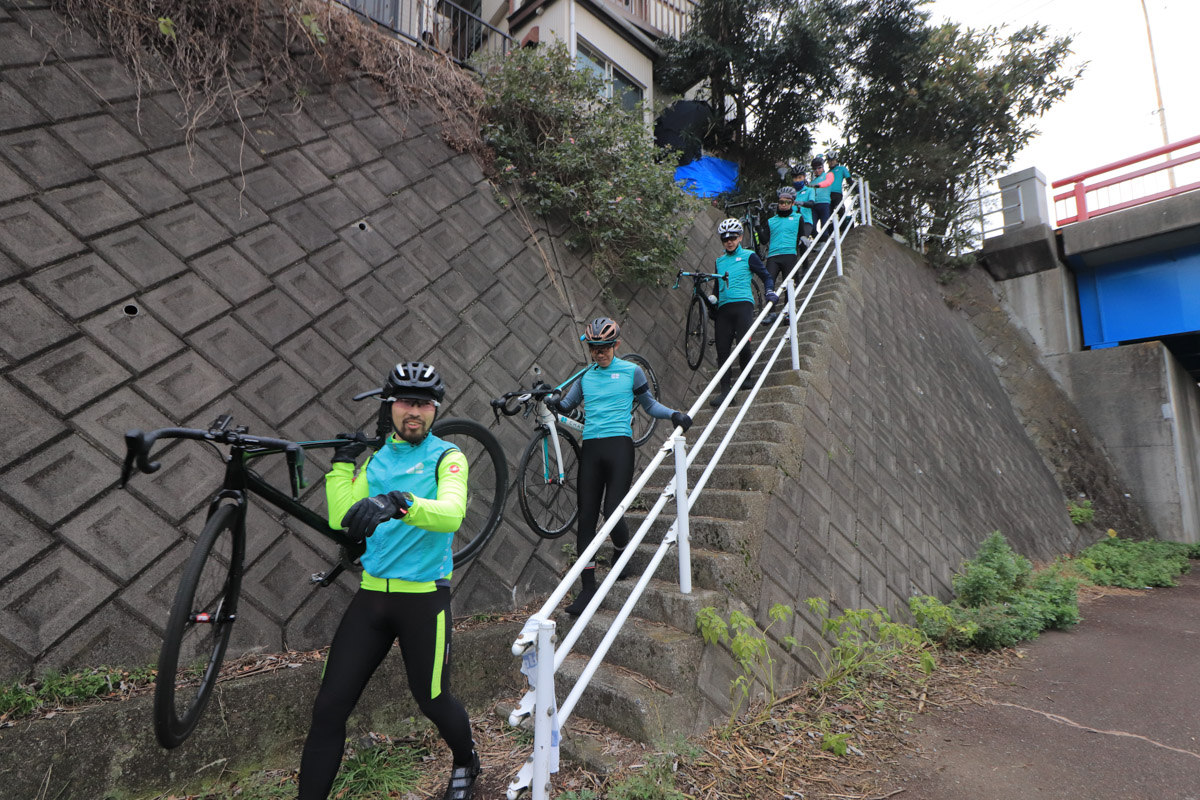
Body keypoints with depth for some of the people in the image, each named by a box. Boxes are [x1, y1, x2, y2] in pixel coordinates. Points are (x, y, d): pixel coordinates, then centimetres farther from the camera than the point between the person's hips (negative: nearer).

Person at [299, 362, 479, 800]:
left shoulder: (447, 457, -8)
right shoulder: (376, 460, 9)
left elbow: (452, 514, -27)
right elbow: (340, 521, 3)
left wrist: (400, 502, -44)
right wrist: (342, 463, -1)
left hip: (424, 598, -4)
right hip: (373, 595, 4)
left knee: (433, 701, 12)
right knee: (329, 707, 3)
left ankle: (466, 763, 42)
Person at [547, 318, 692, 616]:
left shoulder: (631, 371, 6)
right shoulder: (586, 375, 16)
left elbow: (649, 404, 11)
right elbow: (567, 403, 15)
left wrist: (673, 414, -5)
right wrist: (553, 404, -7)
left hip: (619, 445, -3)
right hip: (590, 447, 4)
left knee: (612, 509, -12)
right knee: (587, 516, 1)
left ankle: (621, 555, 23)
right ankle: (588, 587, 9)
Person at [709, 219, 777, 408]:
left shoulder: (749, 256, 10)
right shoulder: (719, 261, 23)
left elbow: (766, 276, 8)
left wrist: (770, 292, -9)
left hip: (743, 303, -4)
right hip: (723, 307, 4)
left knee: (743, 342, -14)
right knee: (722, 349, -5)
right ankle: (725, 390, -4)